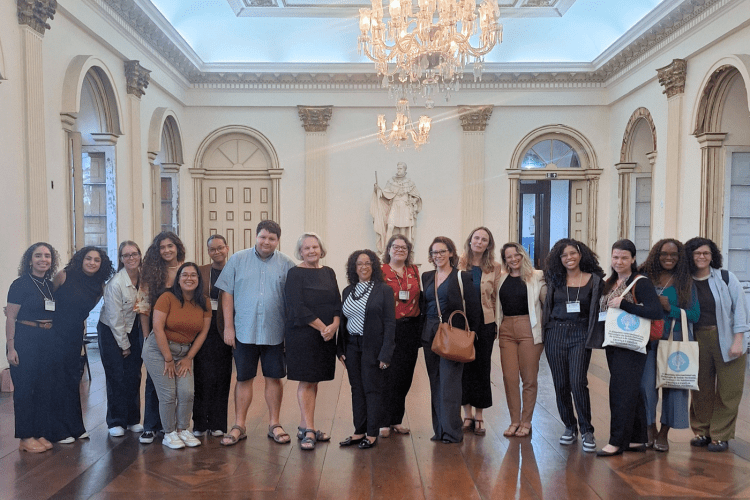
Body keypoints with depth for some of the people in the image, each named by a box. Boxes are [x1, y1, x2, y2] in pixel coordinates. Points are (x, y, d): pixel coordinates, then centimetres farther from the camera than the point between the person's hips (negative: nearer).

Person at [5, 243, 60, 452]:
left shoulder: (51, 286, 11)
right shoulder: (20, 284, -6)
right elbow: (10, 318, -9)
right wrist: (11, 348, -15)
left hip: (49, 341, 6)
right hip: (25, 339, -6)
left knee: (45, 388, 8)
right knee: (24, 388, 0)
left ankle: (41, 433, 18)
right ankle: (25, 437, 9)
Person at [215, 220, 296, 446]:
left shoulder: (287, 265, 1)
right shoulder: (238, 260, 2)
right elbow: (227, 293, 1)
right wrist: (228, 326, -3)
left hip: (275, 332, 0)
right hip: (244, 332, 0)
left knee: (274, 378, 9)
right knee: (243, 379, 9)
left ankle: (274, 424, 23)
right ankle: (239, 426, 20)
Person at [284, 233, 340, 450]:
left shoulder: (329, 273, 12)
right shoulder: (295, 274, -6)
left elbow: (337, 303, 8)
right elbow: (298, 307, -13)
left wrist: (334, 325, -10)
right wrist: (322, 327, -16)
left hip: (326, 336, 6)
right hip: (303, 335, -6)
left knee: (313, 381, 11)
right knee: (306, 381, -3)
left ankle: (305, 426, 21)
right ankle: (308, 430, 3)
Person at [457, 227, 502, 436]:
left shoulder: (495, 268, 4)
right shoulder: (459, 264, 2)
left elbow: (497, 299, 7)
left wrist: (496, 324, 3)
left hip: (485, 323, 0)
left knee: (482, 368, 7)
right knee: (464, 367, 5)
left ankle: (479, 416, 19)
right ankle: (467, 414, 19)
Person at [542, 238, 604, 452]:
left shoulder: (594, 280, 2)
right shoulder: (555, 279, 8)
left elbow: (599, 308, 4)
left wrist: (594, 335, -4)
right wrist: (545, 325, 4)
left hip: (580, 335, -2)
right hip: (556, 334, 3)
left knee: (578, 383, -13)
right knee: (561, 384, 5)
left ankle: (586, 431, 1)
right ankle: (569, 427, 22)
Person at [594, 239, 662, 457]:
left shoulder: (641, 283, -10)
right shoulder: (608, 283, 12)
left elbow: (657, 312, -22)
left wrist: (623, 304, -25)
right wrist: (601, 339, 8)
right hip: (612, 345, 7)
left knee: (621, 391, -6)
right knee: (631, 392, 13)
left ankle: (617, 442, 1)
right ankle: (637, 439, 21)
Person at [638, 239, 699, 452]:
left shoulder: (686, 283, 4)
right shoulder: (646, 279, 5)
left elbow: (695, 314, -1)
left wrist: (669, 308, -13)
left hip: (676, 340, 0)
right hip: (650, 340, 0)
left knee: (672, 384, 2)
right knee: (646, 384, -6)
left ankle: (664, 433, 18)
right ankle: (650, 428, 16)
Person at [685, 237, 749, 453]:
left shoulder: (726, 278, -1)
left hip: (727, 342, -2)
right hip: (698, 342, 2)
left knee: (728, 391, 2)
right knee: (701, 390, 7)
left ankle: (720, 435, 14)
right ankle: (701, 431, 22)